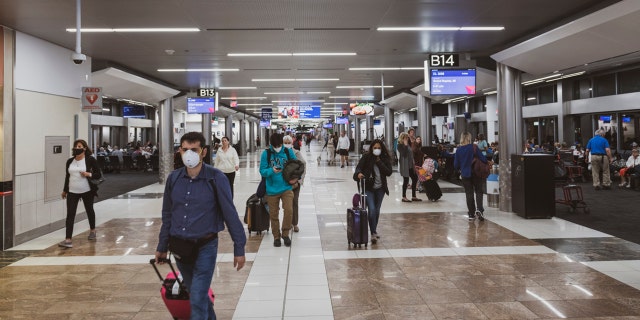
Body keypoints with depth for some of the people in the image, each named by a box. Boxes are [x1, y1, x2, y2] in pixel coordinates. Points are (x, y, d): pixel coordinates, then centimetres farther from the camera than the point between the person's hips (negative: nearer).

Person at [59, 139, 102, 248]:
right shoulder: (70, 161, 5)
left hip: (87, 191, -2)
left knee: (89, 210, 17)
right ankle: (68, 240, -9)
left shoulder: (90, 160, -7)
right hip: (72, 191, 2)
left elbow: (99, 174, -5)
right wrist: (65, 190, 20)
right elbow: (67, 176, 15)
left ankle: (92, 231, 40)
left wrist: (89, 174, -24)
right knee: (70, 214, -6)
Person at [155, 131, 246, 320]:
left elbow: (230, 214, -10)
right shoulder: (173, 178, 0)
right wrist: (162, 247, 16)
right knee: (198, 294, 20)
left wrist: (239, 247, -10)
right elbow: (167, 215, 11)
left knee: (198, 299, -7)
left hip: (205, 247, -5)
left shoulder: (215, 178, -13)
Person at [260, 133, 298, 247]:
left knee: (289, 210, -12)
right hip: (272, 189, 0)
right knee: (273, 215, 8)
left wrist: (296, 177, -6)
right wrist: (272, 170, -23)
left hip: (286, 188, 0)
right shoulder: (266, 153, -3)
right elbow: (262, 171, -4)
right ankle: (276, 236, 26)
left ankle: (285, 233, 10)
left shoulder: (288, 152, 0)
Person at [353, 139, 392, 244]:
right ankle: (373, 234, -9)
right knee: (372, 210, -14)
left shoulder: (385, 158, 1)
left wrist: (379, 162, -15)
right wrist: (358, 173, -36)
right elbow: (359, 167, -13)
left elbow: (389, 172, -9)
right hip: (368, 188, -3)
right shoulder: (366, 157, -4)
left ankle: (374, 231, 30)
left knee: (377, 210, 12)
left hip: (380, 188, 3)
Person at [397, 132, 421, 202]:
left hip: (410, 165, 9)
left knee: (415, 178, 9)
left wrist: (413, 165, 15)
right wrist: (405, 145, -24)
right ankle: (404, 197, 7)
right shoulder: (400, 145, -11)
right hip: (404, 165, -9)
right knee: (406, 180, -4)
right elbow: (404, 154, -24)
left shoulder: (408, 144, 14)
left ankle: (413, 196, 18)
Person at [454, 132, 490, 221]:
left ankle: (471, 214, 12)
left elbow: (456, 165, 1)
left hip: (465, 175, 2)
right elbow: (482, 158, -11)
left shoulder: (458, 149, -3)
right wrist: (488, 162, 10)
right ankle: (479, 209, -13)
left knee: (469, 193, 10)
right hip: (475, 173, -2)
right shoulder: (473, 147, -11)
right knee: (479, 191, 8)